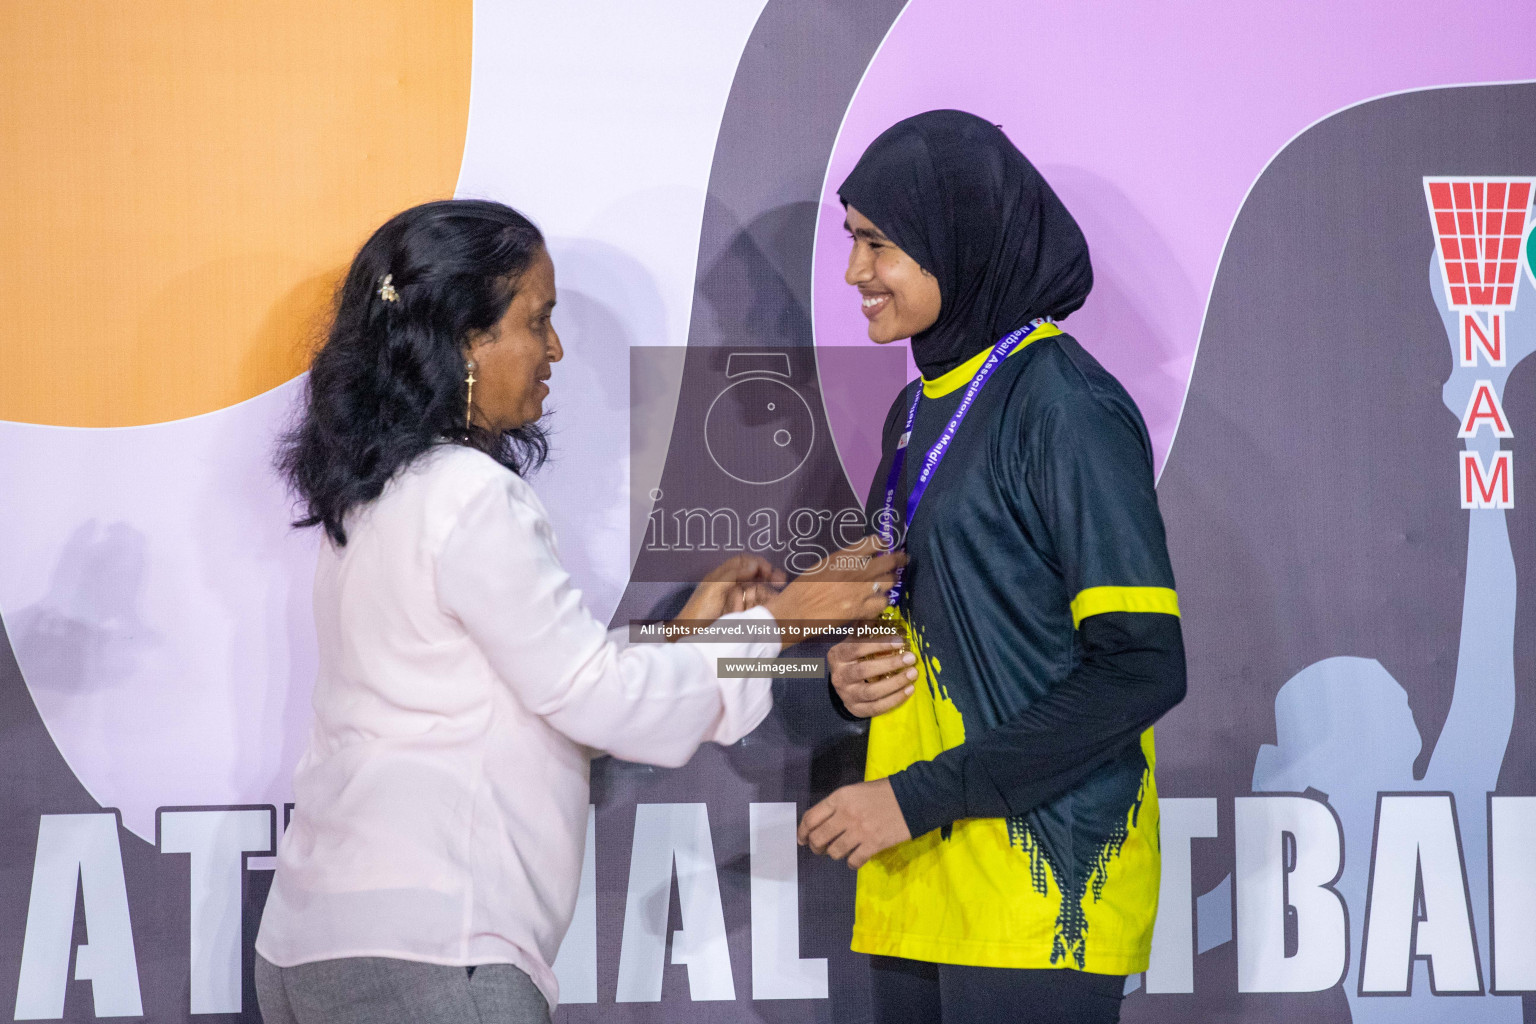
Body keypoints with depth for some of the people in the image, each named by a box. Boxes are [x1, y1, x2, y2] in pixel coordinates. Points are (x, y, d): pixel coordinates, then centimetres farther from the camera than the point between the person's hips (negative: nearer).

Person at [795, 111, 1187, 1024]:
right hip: (921, 879, 8)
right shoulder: (920, 411, 15)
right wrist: (851, 672, 2)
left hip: (1042, 879, -8)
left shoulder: (1067, 408, -11)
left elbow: (1142, 668, -16)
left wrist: (920, 797, -16)